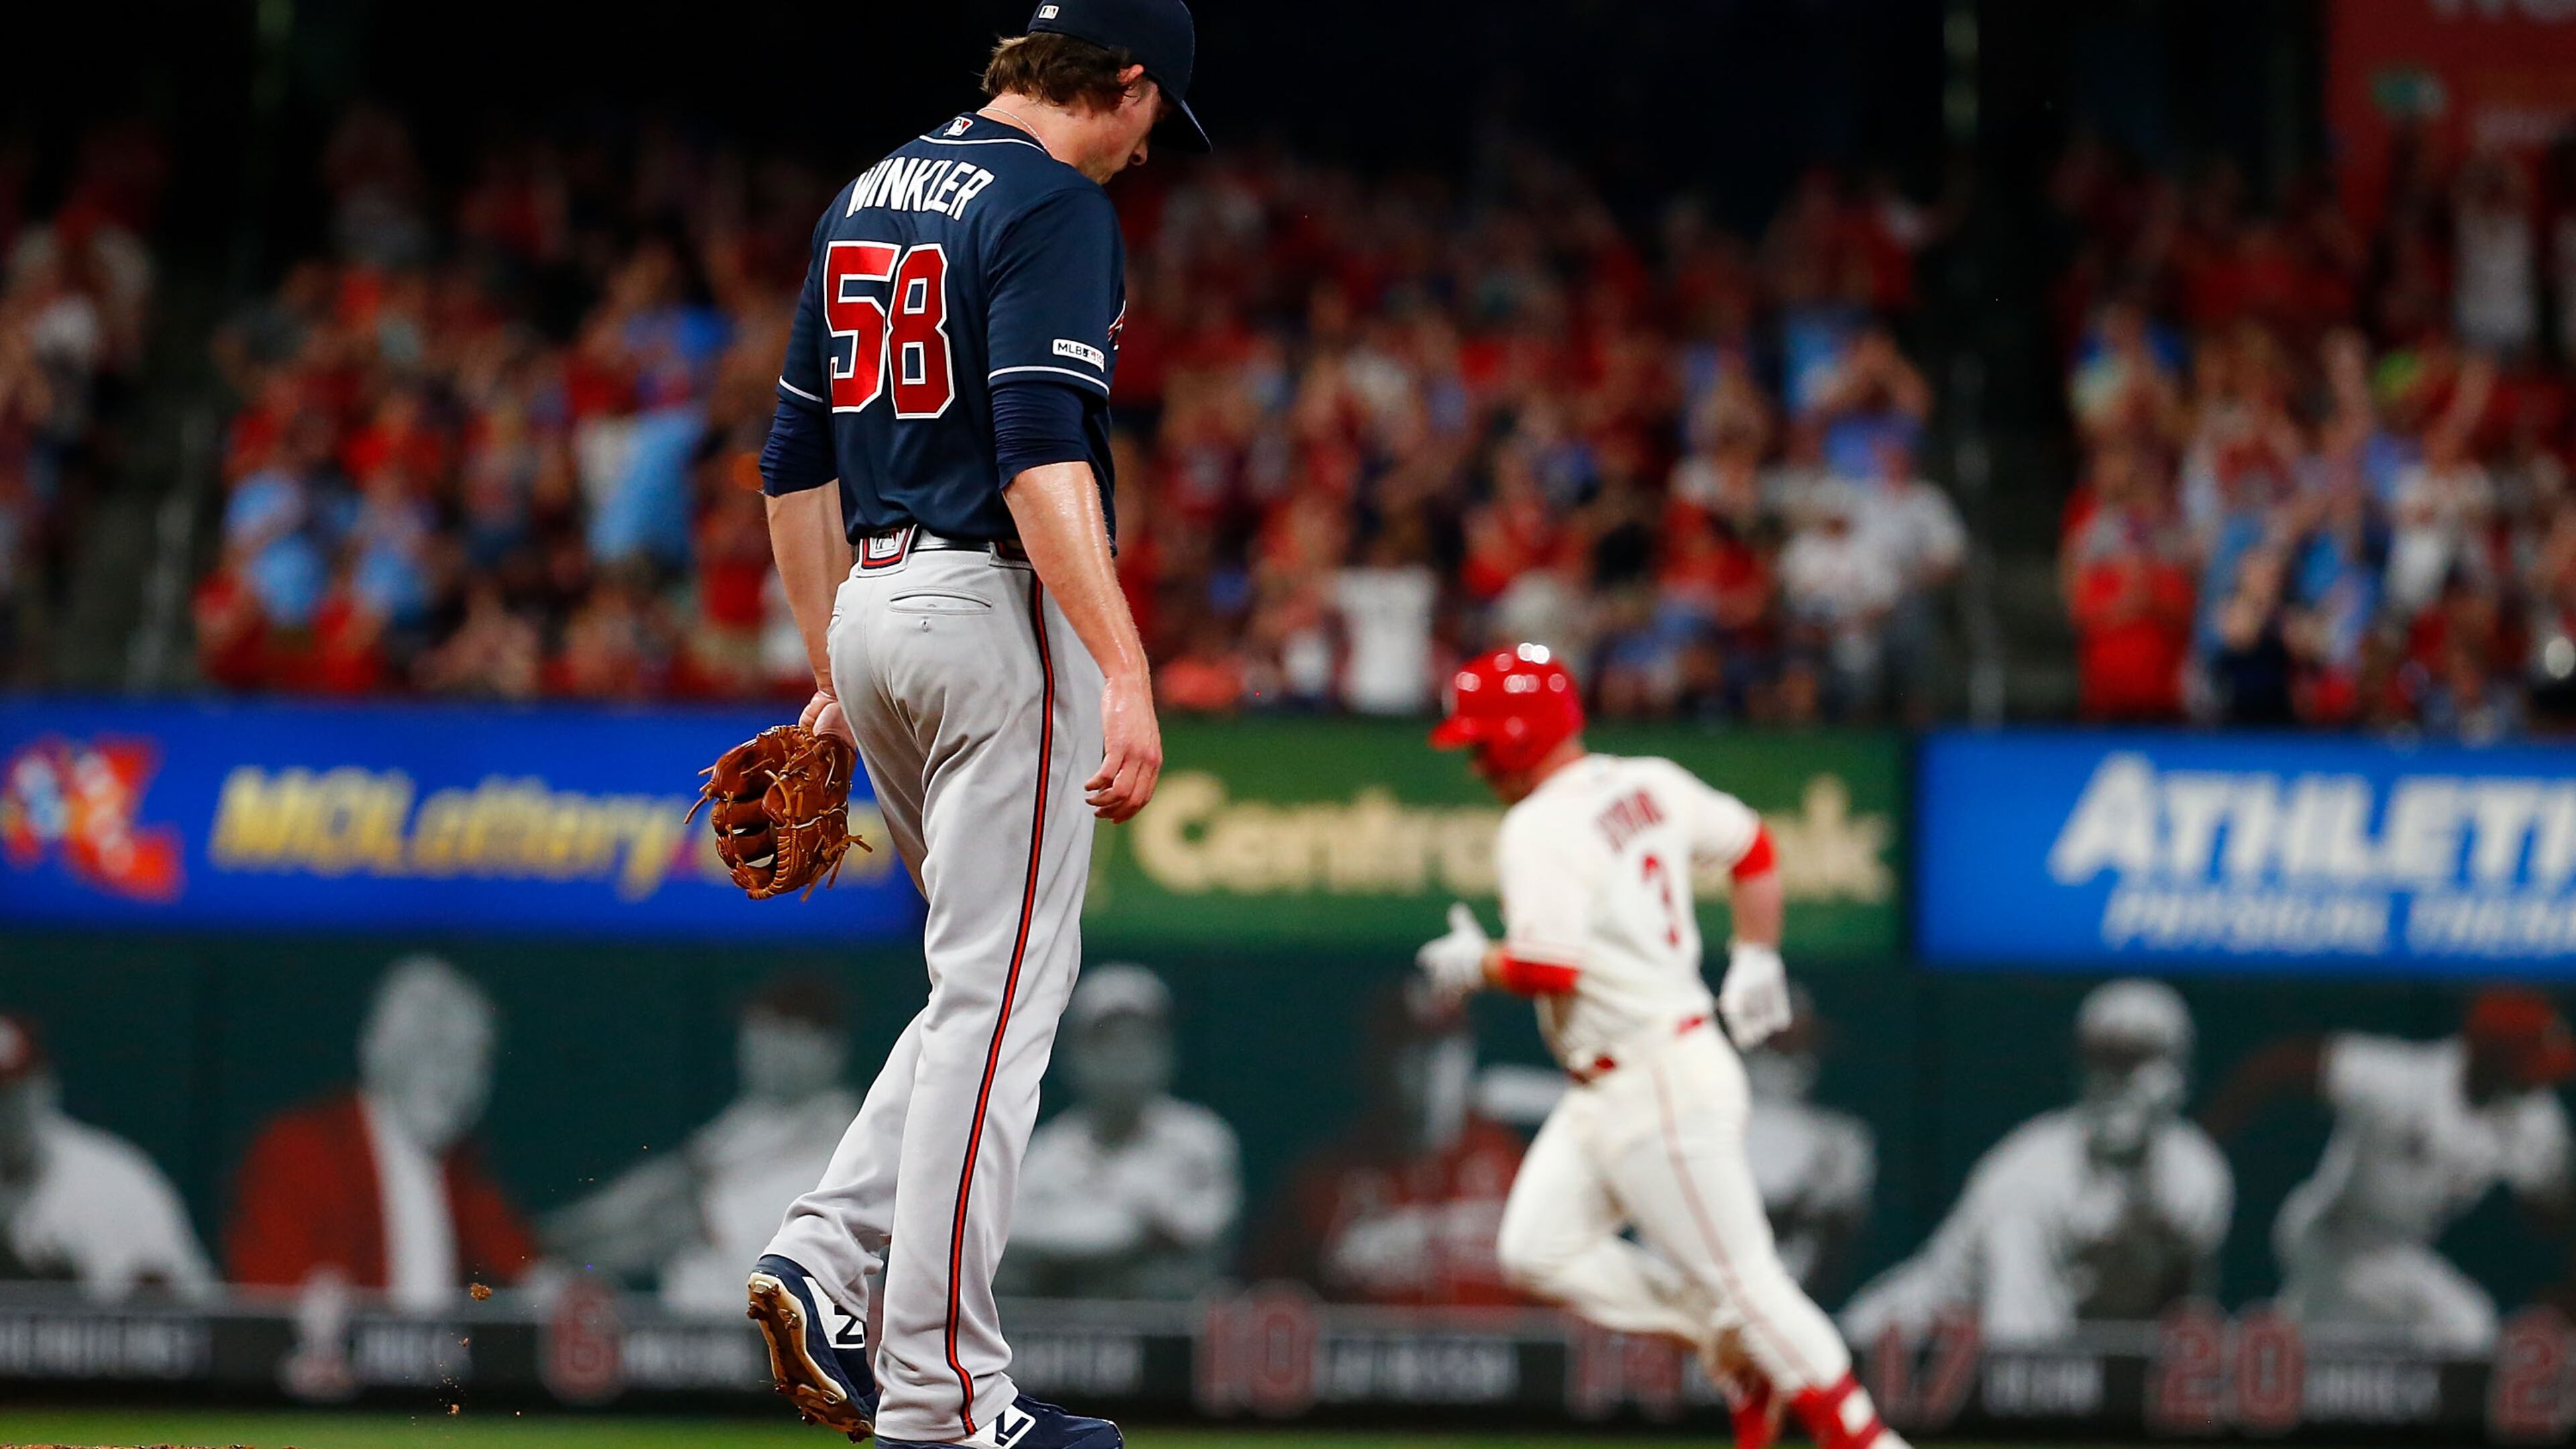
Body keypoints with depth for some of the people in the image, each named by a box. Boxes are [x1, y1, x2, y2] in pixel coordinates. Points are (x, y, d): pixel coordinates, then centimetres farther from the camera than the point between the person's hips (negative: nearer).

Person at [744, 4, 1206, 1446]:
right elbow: (1043, 452, -22)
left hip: (874, 610, 9)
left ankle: (829, 1259, 4)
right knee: (1001, 994, -6)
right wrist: (1126, 670, -28)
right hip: (998, 615, -9)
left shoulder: (870, 197, 16)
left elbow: (797, 459, 19)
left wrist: (833, 676, 24)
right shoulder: (1054, 205, -10)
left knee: (996, 981, 18)